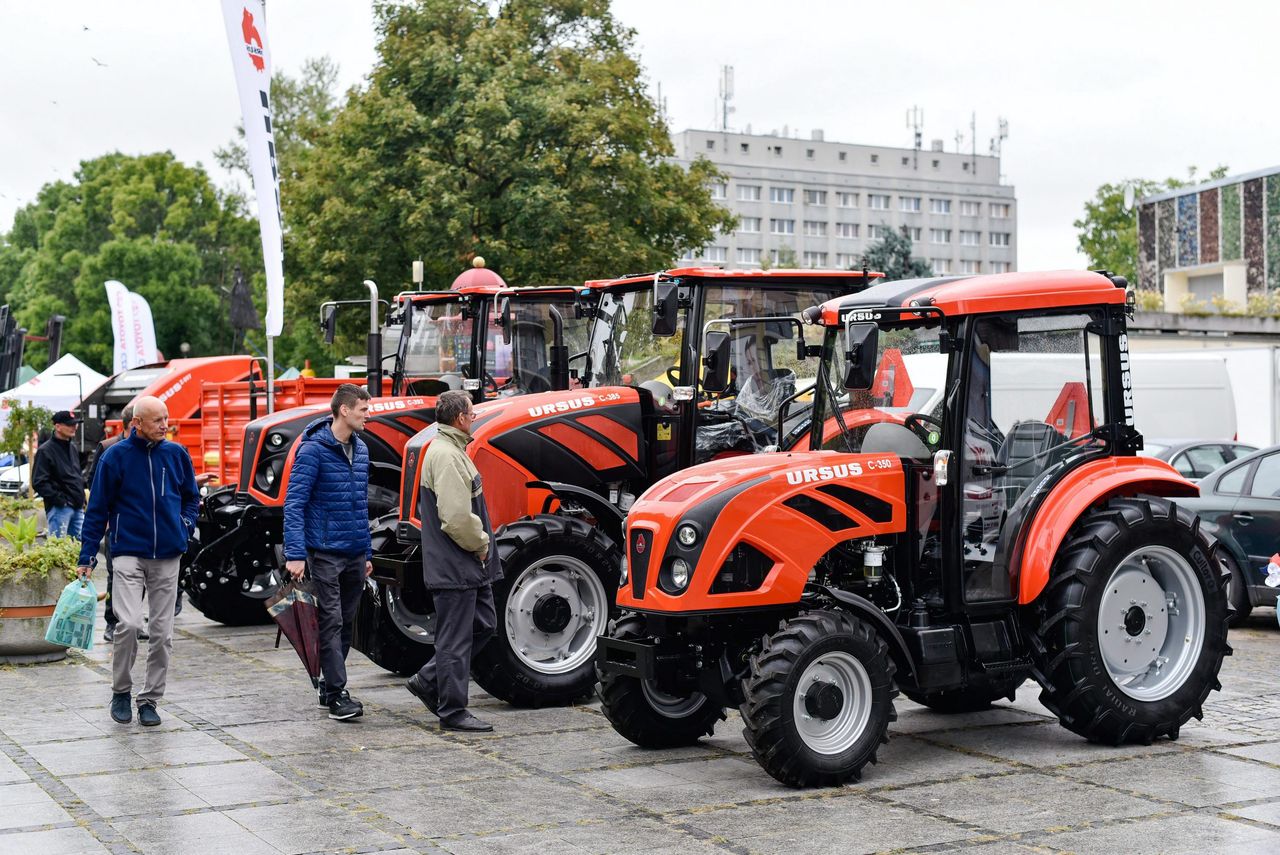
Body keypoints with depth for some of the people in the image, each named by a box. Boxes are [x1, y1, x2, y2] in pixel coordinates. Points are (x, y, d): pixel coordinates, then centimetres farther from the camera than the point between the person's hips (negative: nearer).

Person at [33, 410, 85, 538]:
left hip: (78, 507, 8)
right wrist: (59, 499, -16)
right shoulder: (45, 451, -7)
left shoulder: (73, 448, 17)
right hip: (59, 508, -8)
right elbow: (39, 483, -13)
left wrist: (81, 498, 15)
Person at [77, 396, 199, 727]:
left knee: (162, 632, 4)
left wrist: (185, 525, 3)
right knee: (128, 623, -17)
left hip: (167, 556, 3)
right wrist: (87, 556, -1)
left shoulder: (177, 454, 5)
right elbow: (98, 508, 1)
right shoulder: (115, 456, -3)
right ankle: (121, 691, 5)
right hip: (129, 553, -3)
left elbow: (192, 496, 20)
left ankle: (150, 699, 16)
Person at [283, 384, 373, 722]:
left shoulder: (360, 449, 12)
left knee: (346, 624, 11)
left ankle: (330, 687, 21)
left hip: (355, 554, 7)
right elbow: (294, 503, -14)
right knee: (331, 622, -7)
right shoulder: (313, 449, -11)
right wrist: (295, 554, -22)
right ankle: (336, 694, -5)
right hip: (325, 552, -7)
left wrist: (367, 553, 19)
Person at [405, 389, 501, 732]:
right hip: (454, 567, -11)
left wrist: (480, 543, 13)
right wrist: (480, 544, -12)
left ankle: (428, 680, 24)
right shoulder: (445, 456, -19)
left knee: (483, 625, 17)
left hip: (468, 566, 11)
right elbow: (457, 516, -27)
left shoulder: (452, 451, 16)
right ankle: (453, 711, 7)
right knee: (455, 639, -2)